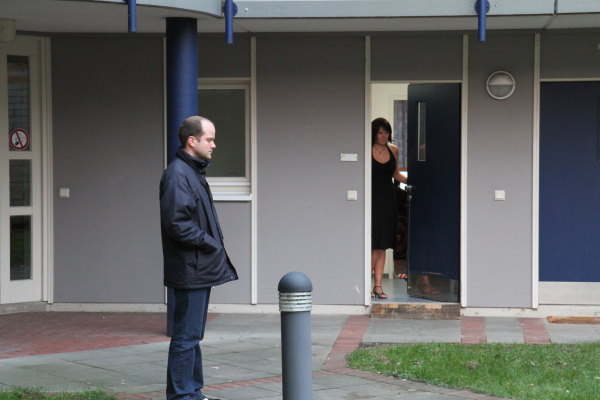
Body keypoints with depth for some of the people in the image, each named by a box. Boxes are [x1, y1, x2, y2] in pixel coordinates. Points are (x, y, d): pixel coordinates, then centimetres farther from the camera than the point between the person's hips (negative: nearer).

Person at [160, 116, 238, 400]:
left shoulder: (194, 172, 17)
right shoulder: (178, 174, -16)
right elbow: (177, 223, -23)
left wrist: (213, 244, 8)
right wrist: (211, 243, -15)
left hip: (200, 270, 11)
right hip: (190, 270, -11)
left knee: (192, 336, 17)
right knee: (186, 337, -5)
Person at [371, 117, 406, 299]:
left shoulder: (393, 150, 9)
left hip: (388, 201, 5)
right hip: (372, 200, -5)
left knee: (382, 246, 6)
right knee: (373, 245, -8)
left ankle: (378, 286, 9)